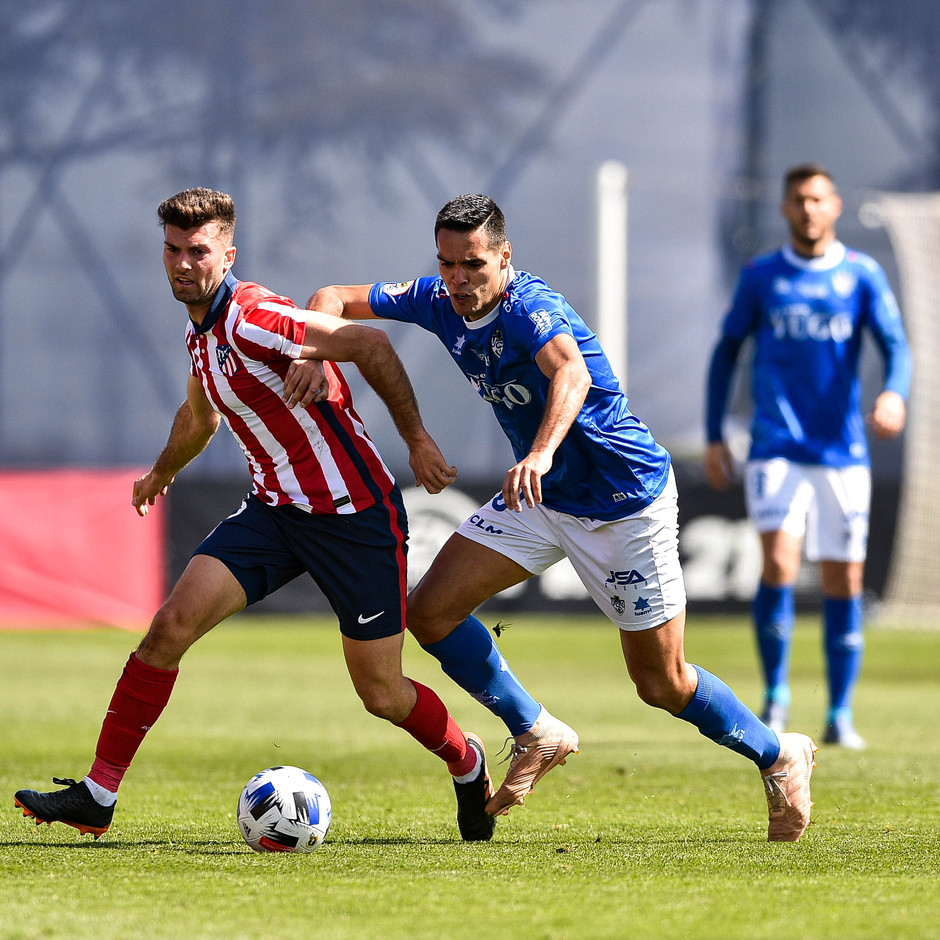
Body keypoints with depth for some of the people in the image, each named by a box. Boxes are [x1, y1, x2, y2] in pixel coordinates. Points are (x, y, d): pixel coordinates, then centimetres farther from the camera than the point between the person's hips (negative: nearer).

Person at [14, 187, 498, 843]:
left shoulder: (252, 317, -19)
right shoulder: (201, 332, 9)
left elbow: (369, 344, -26)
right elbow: (199, 416, 31)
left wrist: (418, 440, -25)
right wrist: (163, 473, 49)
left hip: (356, 513, -7)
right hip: (277, 507, 7)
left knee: (381, 695, -1)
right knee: (173, 623, -10)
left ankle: (467, 762, 31)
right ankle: (98, 795, -7)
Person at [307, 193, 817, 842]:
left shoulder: (529, 307, -28)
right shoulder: (438, 303, -5)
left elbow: (572, 372, -48)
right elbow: (336, 300, 3)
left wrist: (542, 451, -66)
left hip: (629, 503, -7)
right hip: (543, 497, 7)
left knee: (661, 683, -1)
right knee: (430, 612, -5)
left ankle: (780, 756, 22)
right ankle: (534, 736, 13)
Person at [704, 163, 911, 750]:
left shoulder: (863, 276, 4)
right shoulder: (761, 278, 6)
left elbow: (895, 344, -5)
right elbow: (727, 350, 15)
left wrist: (895, 394, -27)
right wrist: (714, 436, 9)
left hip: (843, 452, 1)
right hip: (776, 449, -1)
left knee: (844, 581, 2)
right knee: (779, 563, -18)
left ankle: (841, 715, 12)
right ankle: (776, 693, -1)